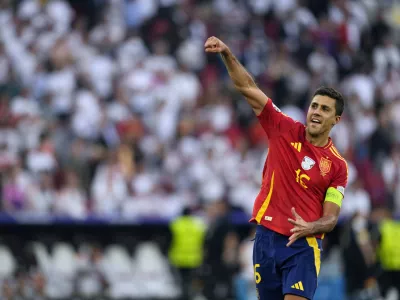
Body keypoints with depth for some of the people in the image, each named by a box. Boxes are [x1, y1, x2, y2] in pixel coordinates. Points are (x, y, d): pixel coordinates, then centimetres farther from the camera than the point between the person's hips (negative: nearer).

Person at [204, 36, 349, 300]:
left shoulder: (338, 166, 0)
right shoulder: (285, 130, 3)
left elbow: (330, 218, -2)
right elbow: (248, 88, -1)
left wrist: (310, 227, -24)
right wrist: (227, 53, -14)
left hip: (303, 245, -3)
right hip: (267, 236, 3)